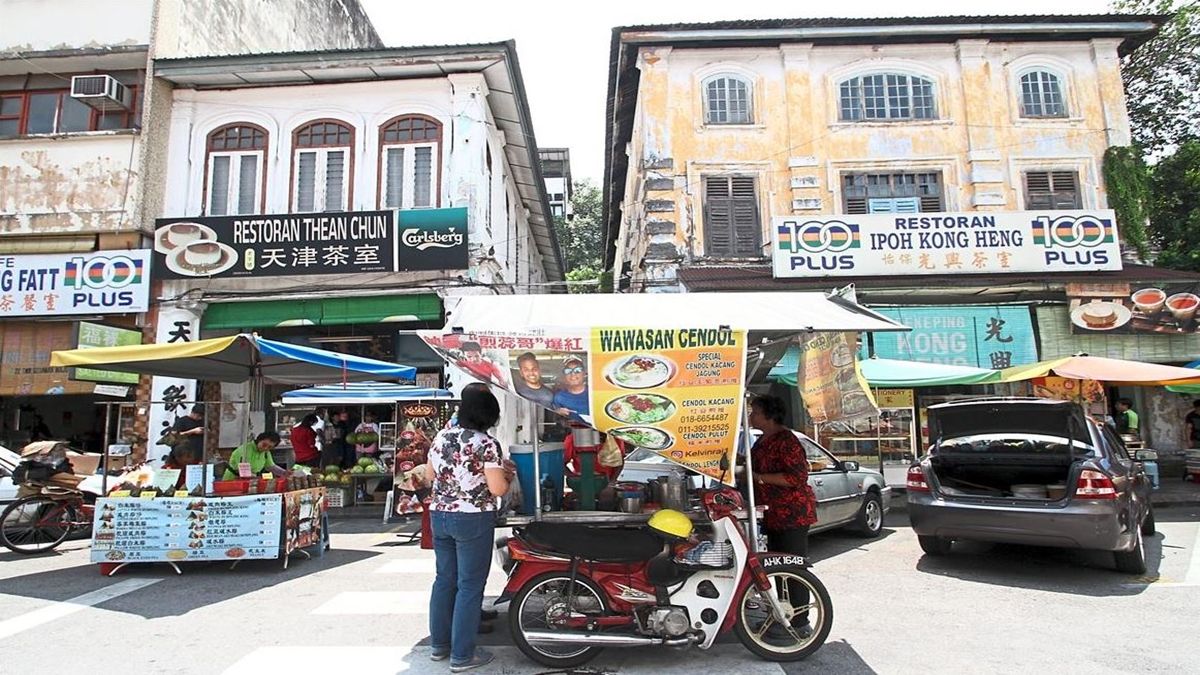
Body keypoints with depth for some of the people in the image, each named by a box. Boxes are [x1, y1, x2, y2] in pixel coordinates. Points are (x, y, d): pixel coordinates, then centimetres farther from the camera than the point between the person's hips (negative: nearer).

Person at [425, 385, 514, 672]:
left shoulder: (442, 436, 4)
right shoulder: (487, 444, -15)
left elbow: (428, 476, 12)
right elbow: (497, 489, -17)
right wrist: (507, 477, 3)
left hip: (439, 516, 7)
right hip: (473, 520, -6)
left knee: (444, 580, 18)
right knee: (470, 586, 3)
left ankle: (439, 643, 30)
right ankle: (462, 655, 11)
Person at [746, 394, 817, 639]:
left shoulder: (786, 440, -17)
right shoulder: (762, 441, 13)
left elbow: (798, 477, -24)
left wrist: (759, 477, -23)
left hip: (793, 513, -10)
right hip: (774, 515, 10)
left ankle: (800, 624, 6)